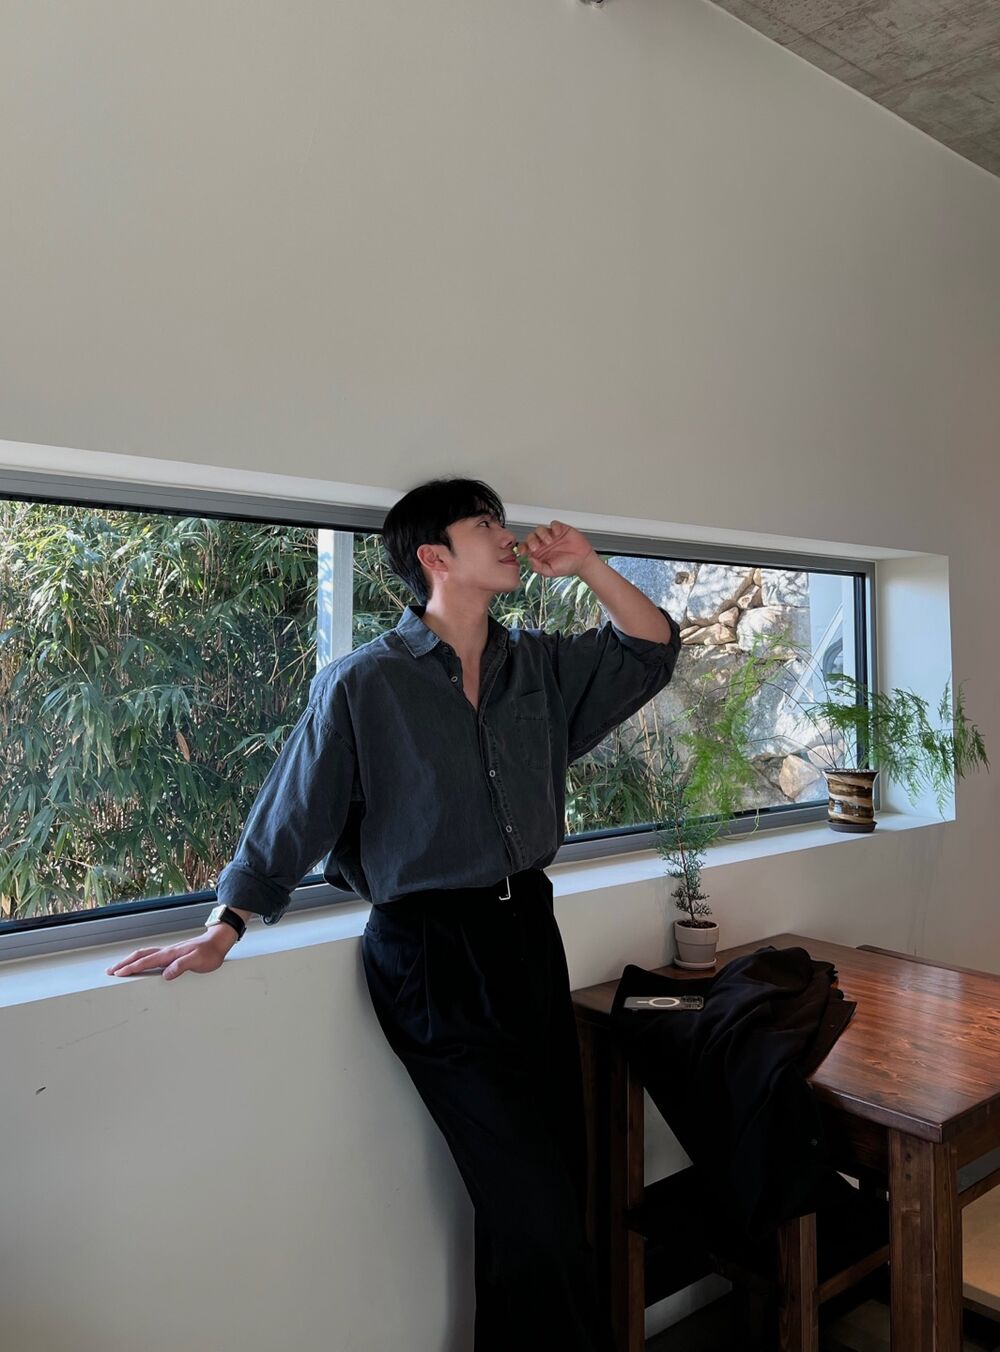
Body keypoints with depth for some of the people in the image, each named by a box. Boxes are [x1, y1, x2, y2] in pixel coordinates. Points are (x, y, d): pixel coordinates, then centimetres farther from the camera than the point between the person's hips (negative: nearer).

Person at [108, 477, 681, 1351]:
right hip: (431, 956, -6)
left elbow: (652, 650, 13)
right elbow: (293, 815, -3)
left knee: (558, 1175, 13)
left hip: (528, 929, 6)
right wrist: (224, 929, -1)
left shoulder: (539, 666, 7)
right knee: (528, 1196, -2)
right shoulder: (365, 684, -8)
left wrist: (589, 567, 2)